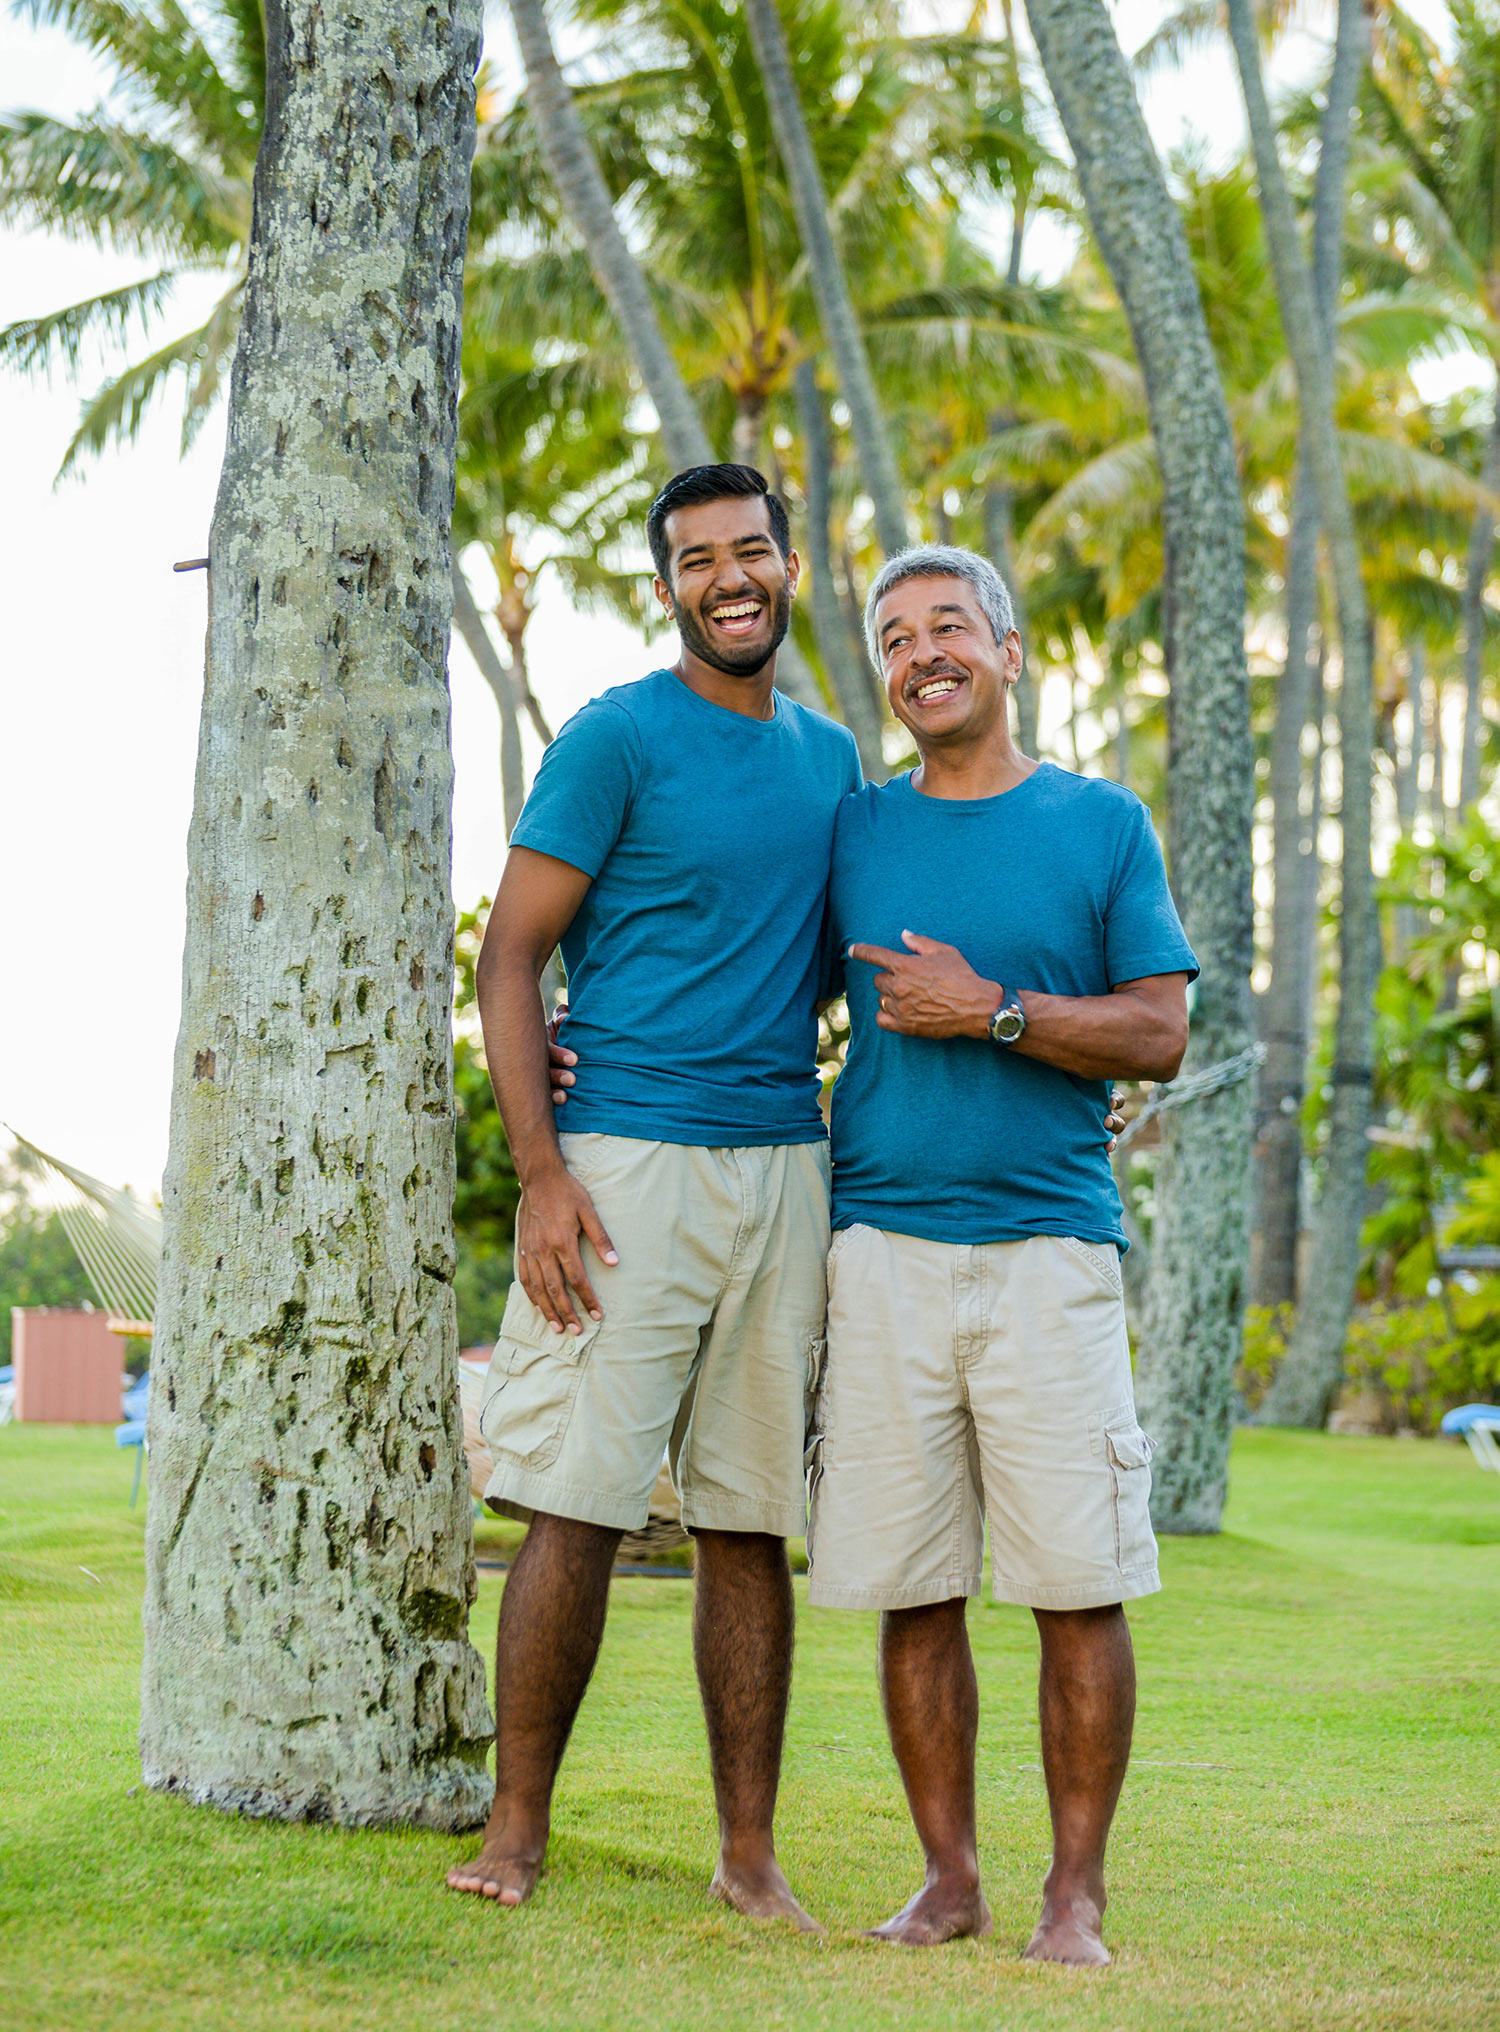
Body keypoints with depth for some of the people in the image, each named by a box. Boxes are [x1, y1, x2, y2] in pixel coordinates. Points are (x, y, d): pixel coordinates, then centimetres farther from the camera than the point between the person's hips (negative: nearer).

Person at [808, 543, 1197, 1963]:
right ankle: (946, 1879, 14)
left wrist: (990, 1009, -9)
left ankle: (1074, 1890, 6)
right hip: (884, 1246, 2)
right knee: (913, 1592, 2)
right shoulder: (851, 832, 13)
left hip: (1050, 1246, -2)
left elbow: (1159, 1037, 2)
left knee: (1078, 1587, -5)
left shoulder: (1103, 823, 8)